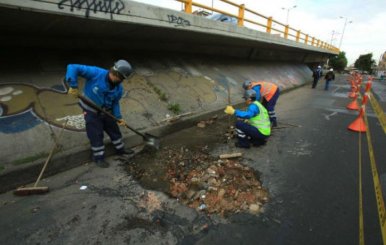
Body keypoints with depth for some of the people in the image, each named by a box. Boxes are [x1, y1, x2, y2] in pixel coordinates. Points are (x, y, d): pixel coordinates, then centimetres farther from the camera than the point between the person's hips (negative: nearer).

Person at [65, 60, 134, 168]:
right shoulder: (96, 73, -26)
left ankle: (120, 149, 39)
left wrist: (118, 117, -4)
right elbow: (73, 68, -27)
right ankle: (99, 157, 23)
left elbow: (115, 103, 3)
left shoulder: (118, 88, -10)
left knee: (114, 130, 16)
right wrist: (73, 86, -33)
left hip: (106, 111, 5)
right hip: (91, 111, -5)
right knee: (96, 135, 3)